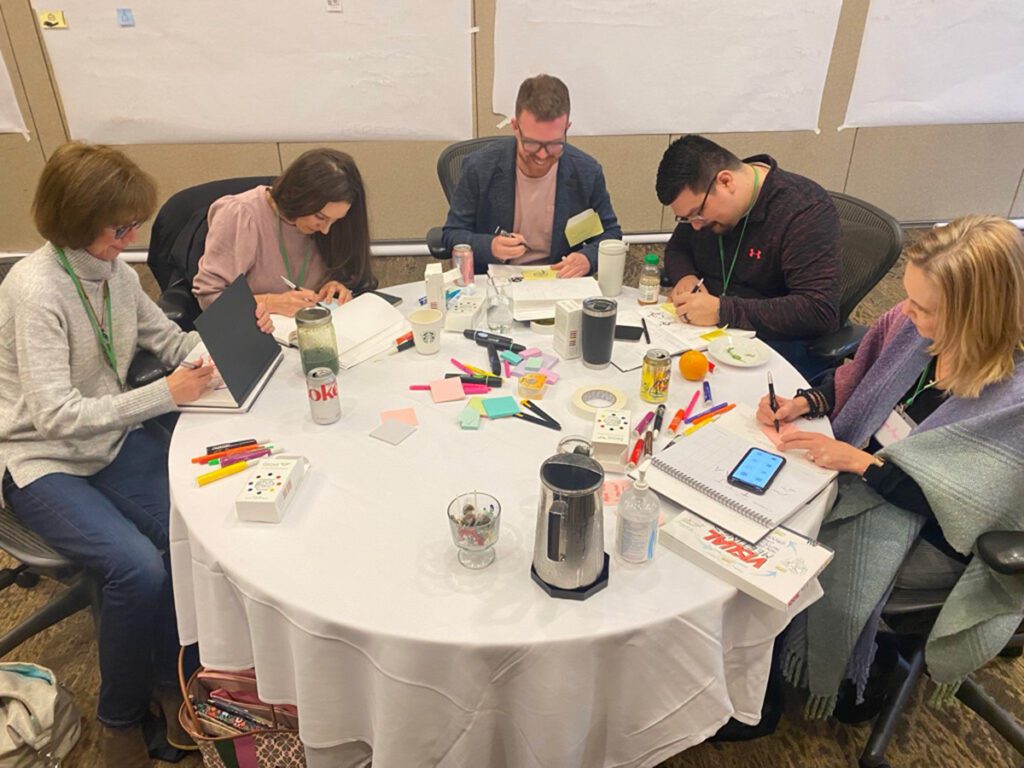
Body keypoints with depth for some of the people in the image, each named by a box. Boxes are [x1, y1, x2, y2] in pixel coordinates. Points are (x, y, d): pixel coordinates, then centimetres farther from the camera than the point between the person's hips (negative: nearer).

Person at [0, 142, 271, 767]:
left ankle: (170, 676, 7)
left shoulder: (115, 270, 0)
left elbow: (173, 342, 9)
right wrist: (167, 394, -27)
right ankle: (121, 715, 5)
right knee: (138, 567, -24)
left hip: (112, 438, 6)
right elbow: (56, 416, -25)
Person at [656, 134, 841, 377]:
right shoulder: (702, 196, 1)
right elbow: (676, 248, 18)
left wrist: (721, 311, -32)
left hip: (778, 339, -5)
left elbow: (820, 311, -26)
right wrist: (685, 276, -7)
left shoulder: (807, 210, -19)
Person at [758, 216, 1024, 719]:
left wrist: (859, 461, -28)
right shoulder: (915, 324, -11)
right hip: (862, 470, 6)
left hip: (929, 533, -5)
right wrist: (804, 403, -10)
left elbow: (959, 502, -24)